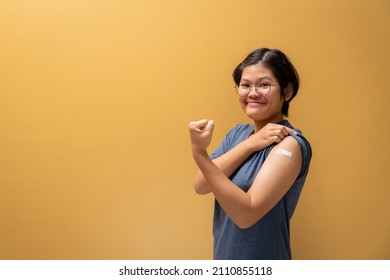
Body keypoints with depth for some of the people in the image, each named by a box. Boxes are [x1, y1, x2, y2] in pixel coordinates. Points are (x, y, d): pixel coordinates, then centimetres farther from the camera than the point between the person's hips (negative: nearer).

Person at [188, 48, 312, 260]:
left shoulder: (289, 144, -19)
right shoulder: (237, 133, 1)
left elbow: (246, 214, -26)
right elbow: (201, 186, -12)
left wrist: (200, 153, -33)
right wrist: (250, 144, -21)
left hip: (261, 262, -5)